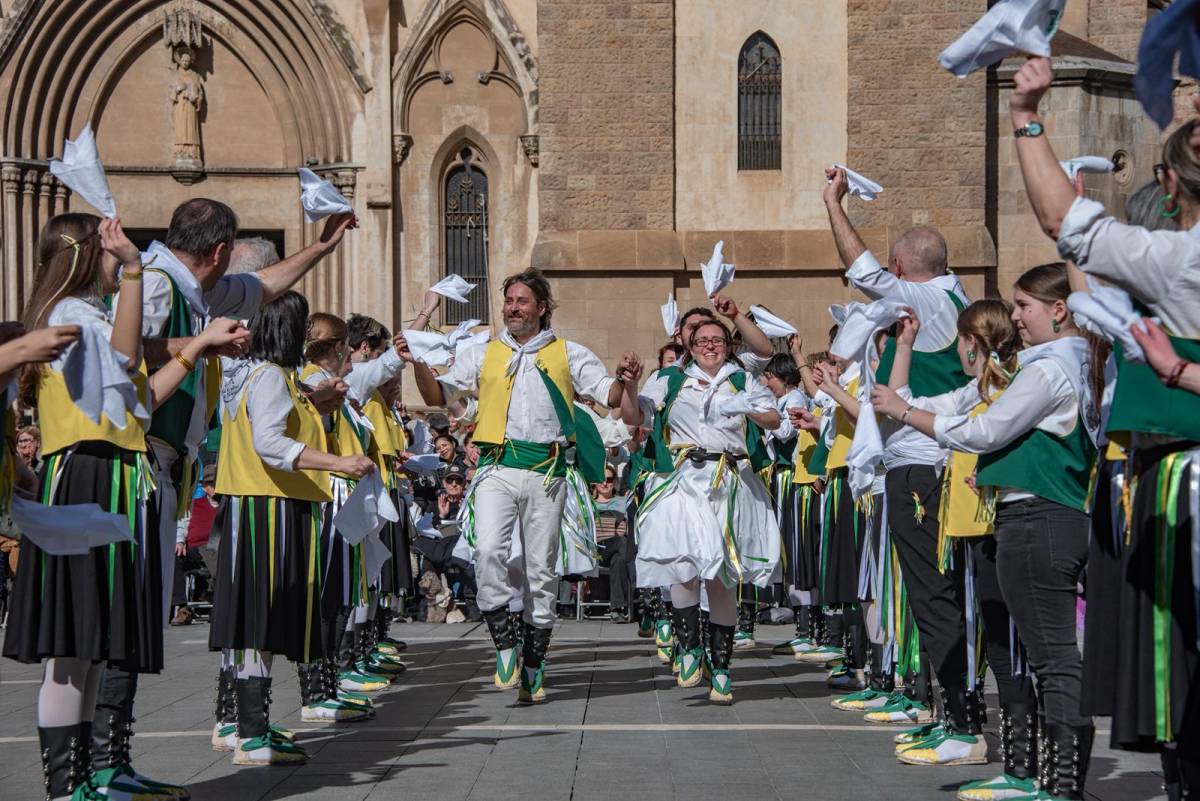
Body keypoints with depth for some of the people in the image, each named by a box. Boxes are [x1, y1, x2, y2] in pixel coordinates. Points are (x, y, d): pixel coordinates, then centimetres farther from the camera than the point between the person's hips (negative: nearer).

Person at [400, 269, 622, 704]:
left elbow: (610, 395, 5)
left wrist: (625, 379, -17)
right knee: (488, 550, -23)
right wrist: (419, 363, -5)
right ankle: (505, 642, -9)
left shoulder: (569, 355, 11)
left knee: (541, 569, 3)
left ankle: (533, 667, 13)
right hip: (497, 468, 0)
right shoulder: (482, 354, 15)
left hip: (545, 471, 0)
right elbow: (439, 397, 12)